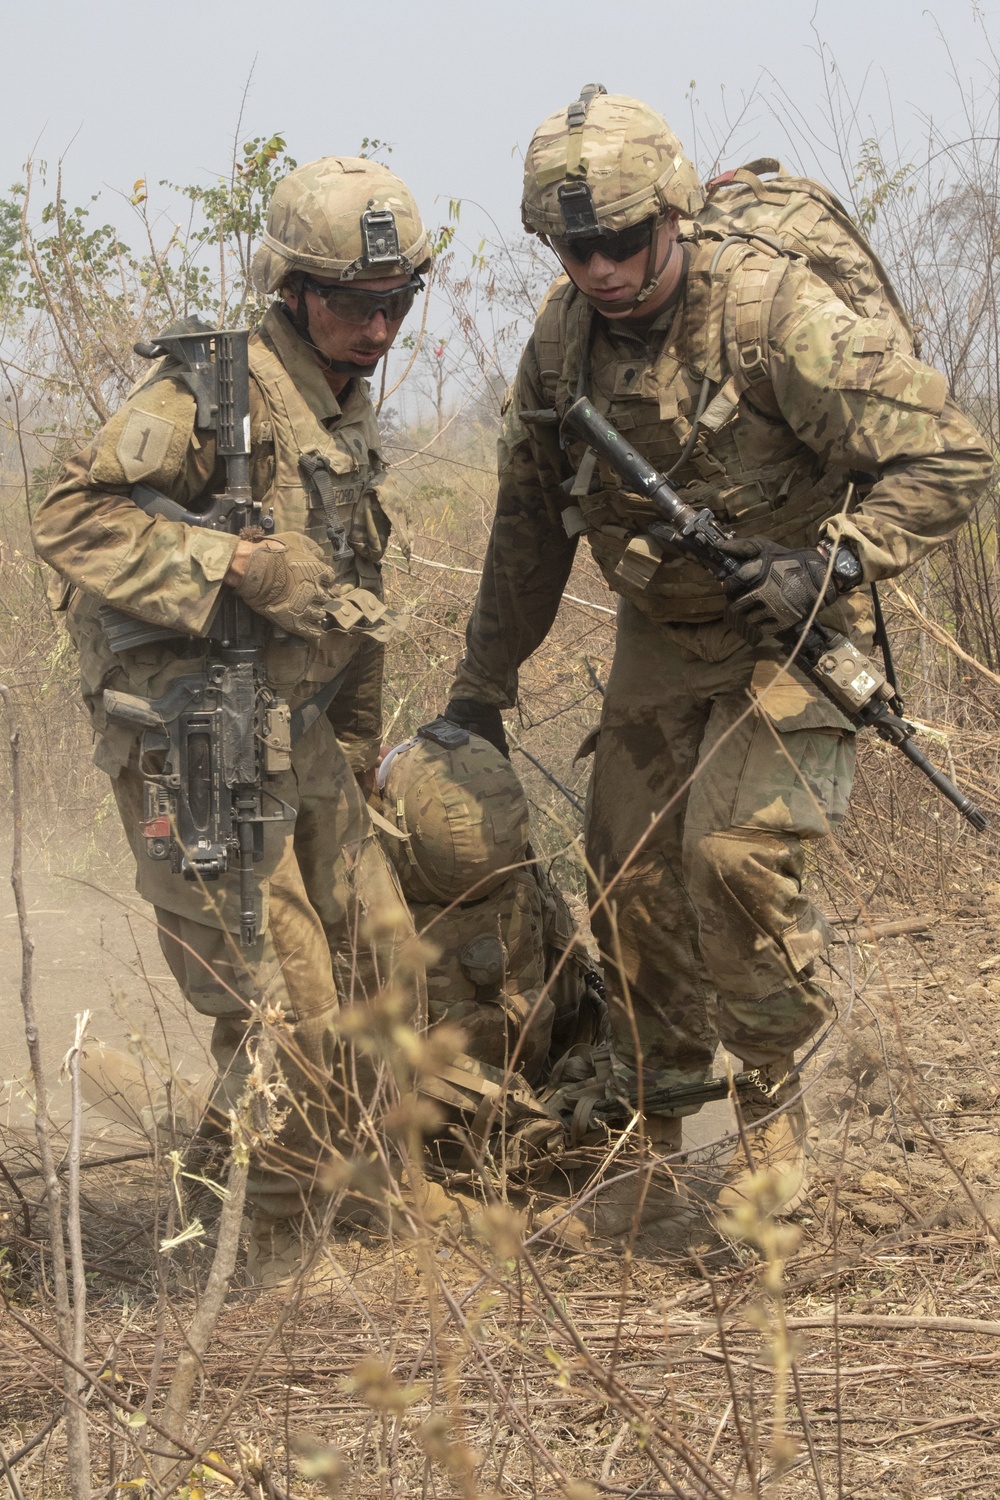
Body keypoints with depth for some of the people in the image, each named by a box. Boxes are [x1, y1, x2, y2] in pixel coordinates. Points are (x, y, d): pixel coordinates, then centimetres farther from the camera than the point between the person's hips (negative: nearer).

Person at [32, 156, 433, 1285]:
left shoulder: (349, 417, 14)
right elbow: (72, 520, -22)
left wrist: (357, 759, 25)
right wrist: (236, 568, -28)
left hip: (299, 740, 9)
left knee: (386, 983, 10)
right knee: (281, 1012, -8)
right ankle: (265, 1263, 4)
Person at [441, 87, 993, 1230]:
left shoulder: (775, 313, -23)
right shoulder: (564, 340, -3)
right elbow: (529, 521, 13)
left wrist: (830, 560, -32)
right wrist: (480, 688, 17)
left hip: (787, 633, -6)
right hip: (660, 642, 6)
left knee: (736, 850, -22)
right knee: (630, 872, 4)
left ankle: (772, 1116, -4)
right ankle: (653, 1140, 21)